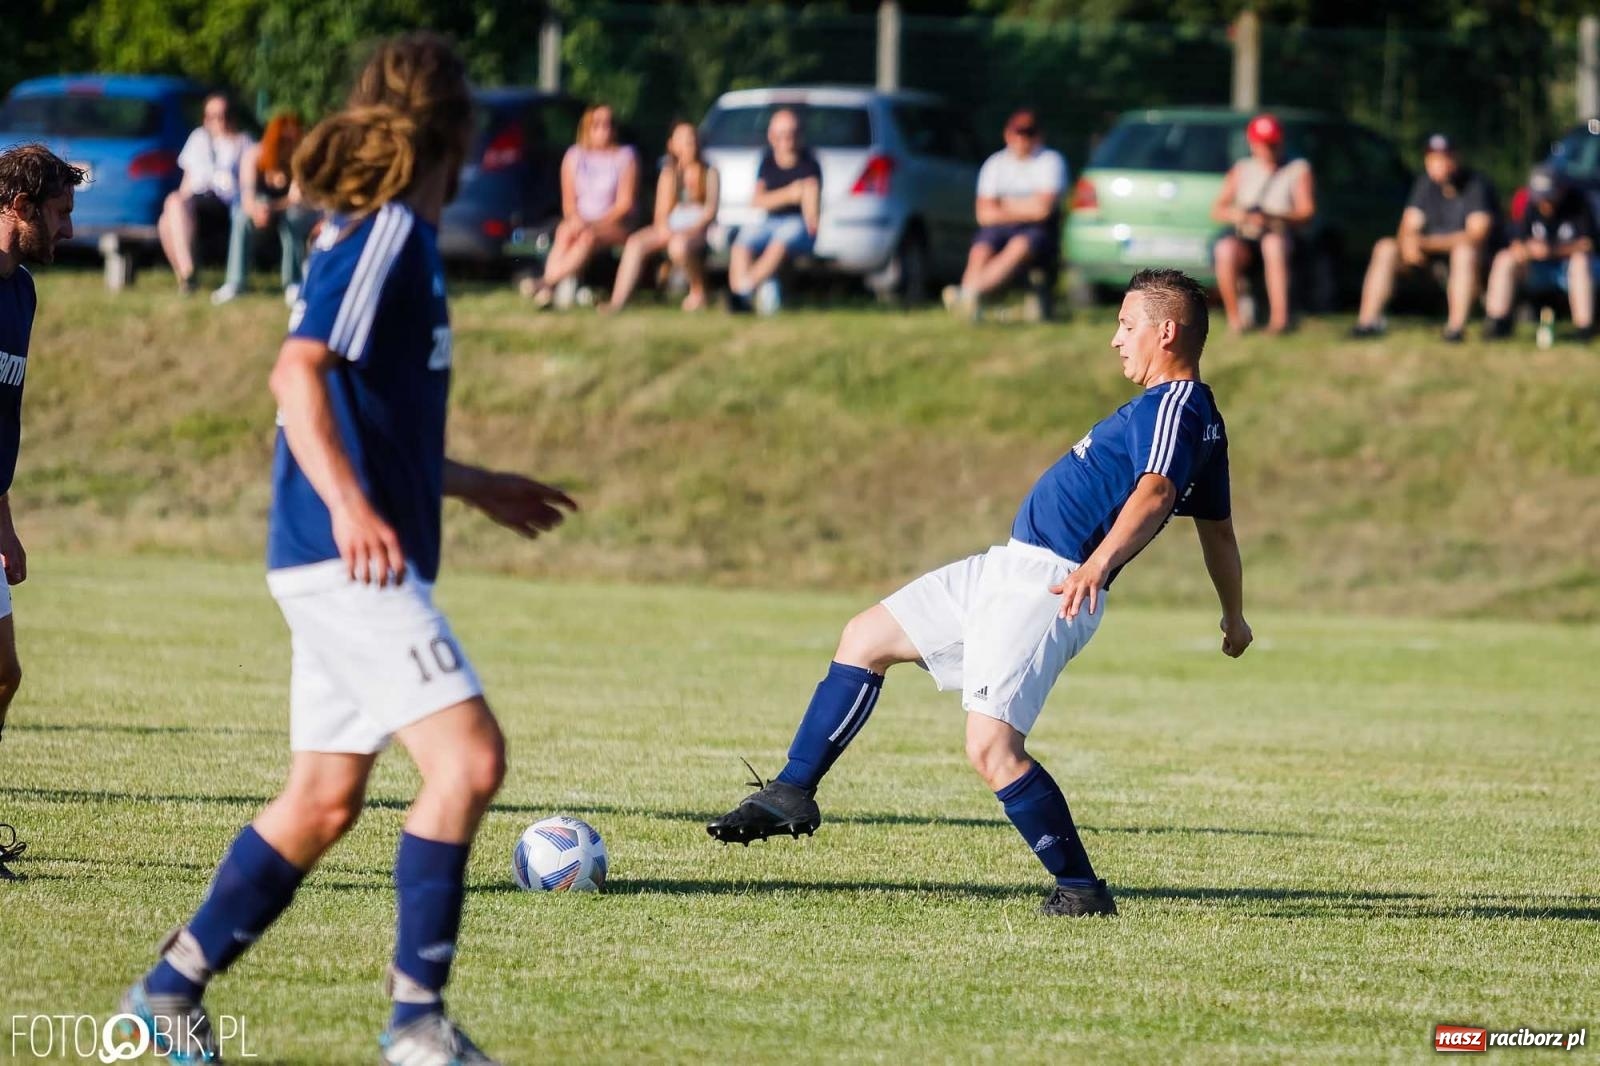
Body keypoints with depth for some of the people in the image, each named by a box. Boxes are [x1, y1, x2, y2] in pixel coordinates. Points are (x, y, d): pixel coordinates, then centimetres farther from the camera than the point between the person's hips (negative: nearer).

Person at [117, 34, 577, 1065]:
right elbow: (299, 373, -23)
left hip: (347, 563, 10)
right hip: (351, 558, -10)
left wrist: (477, 486, 38)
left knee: (324, 800, 12)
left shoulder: (384, 238, 19)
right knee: (469, 756, -16)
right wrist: (349, 505, -36)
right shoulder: (388, 235, -10)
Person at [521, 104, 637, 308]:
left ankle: (547, 282, -47)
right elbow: (568, 201, 6)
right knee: (565, 232, -33)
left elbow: (625, 203, -4)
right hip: (582, 221, 2)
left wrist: (598, 224, -17)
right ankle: (548, 292, -50)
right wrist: (575, 220, -16)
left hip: (614, 225, -2)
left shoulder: (625, 157, 2)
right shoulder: (574, 156, 11)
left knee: (588, 237, -36)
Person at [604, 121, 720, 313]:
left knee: (678, 245, -40)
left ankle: (698, 291, -15)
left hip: (699, 229, -4)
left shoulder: (709, 173, 6)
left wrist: (692, 229, -16)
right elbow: (661, 210, 11)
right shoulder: (668, 173, 16)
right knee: (635, 242, -24)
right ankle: (618, 301, -34)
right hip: (670, 228, 4)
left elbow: (710, 210, -2)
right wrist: (662, 227, -10)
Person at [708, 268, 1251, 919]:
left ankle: (1081, 890, -10)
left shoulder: (1174, 407, -13)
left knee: (992, 748, -21)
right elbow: (1218, 529, 27)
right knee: (864, 638, 17)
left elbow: (1155, 492, -32)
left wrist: (1099, 562, -47)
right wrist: (1234, 618, 39)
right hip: (1011, 569, 11)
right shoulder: (1193, 415, 18)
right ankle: (792, 794, 20)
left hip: (1046, 586, -11)